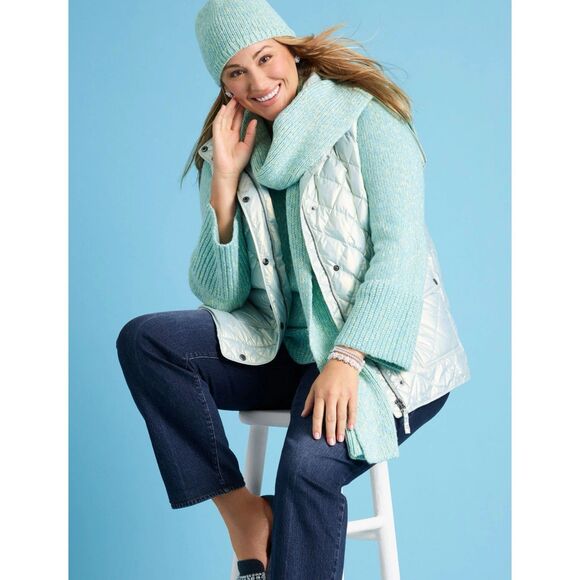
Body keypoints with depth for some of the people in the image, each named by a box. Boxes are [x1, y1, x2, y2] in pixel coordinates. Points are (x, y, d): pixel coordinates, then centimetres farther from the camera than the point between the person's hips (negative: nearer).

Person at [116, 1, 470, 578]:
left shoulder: (365, 117, -6)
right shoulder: (230, 150, 8)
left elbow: (400, 249, -15)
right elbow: (219, 295, 1)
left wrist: (346, 360, -24)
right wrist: (224, 183, -9)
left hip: (375, 354, -5)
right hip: (286, 349, 6)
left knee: (308, 462, -33)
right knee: (143, 340, -14)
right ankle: (242, 512, -11)